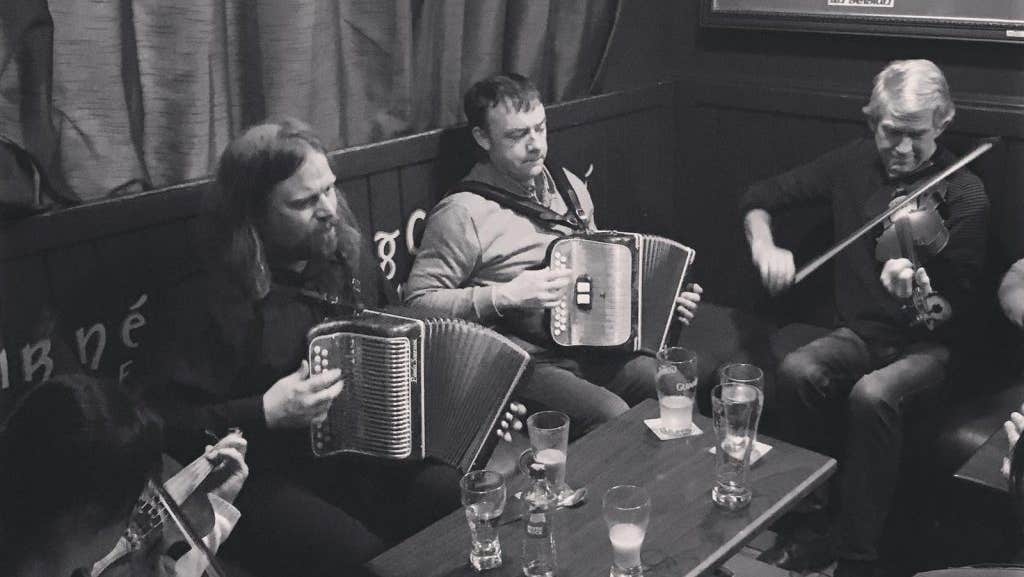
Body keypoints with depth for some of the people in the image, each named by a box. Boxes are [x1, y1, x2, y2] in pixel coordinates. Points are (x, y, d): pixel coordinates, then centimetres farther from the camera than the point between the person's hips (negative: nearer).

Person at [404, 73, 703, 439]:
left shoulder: (568, 186, 11)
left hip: (590, 347, 6)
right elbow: (418, 302, -13)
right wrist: (505, 296, -22)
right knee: (612, 416, -28)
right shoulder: (463, 213, -12)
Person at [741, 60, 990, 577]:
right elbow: (758, 199, 8)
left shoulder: (964, 194, -11)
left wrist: (919, 297, -33)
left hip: (925, 344, -3)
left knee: (871, 395, -35)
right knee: (796, 372, -29)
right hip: (858, 331, 3)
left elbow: (957, 311, -11)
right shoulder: (853, 164, -1)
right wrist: (765, 247, -13)